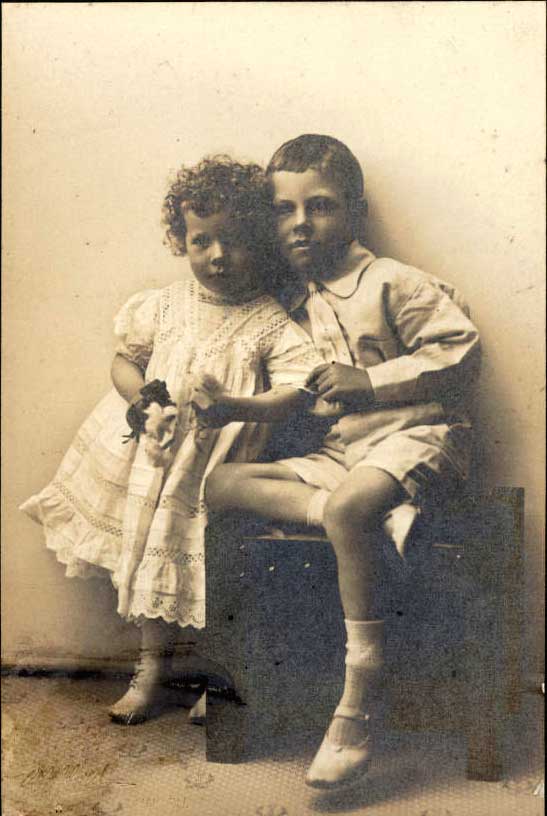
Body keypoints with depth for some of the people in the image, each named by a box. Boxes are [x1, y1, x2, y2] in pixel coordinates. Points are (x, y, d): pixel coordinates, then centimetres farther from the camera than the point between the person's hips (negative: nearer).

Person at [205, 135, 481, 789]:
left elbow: (461, 349, -8)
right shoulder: (293, 305, 17)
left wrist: (370, 380, -13)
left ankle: (359, 708, -27)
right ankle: (383, 514, -23)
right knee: (219, 483, -11)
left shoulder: (391, 283, -2)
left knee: (349, 505, -38)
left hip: (414, 435, -7)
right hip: (334, 452, 7)